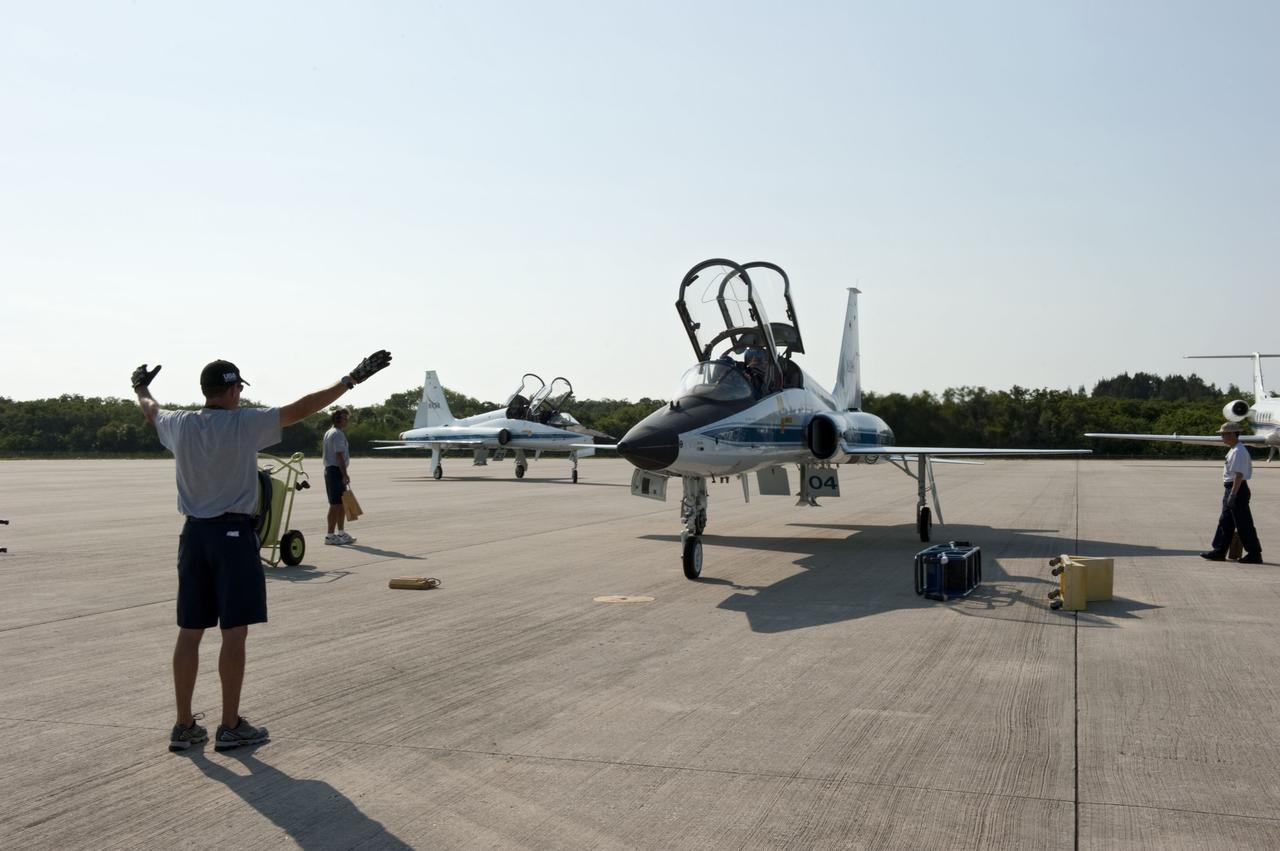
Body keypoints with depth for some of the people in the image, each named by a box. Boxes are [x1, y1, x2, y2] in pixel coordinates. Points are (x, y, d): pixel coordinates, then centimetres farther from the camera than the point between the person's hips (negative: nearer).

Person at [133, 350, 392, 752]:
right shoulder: (245, 424, -11)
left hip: (194, 534, 6)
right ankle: (230, 726, 8)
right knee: (234, 633, 1)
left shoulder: (180, 425, 4)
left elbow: (151, 411, 27)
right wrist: (351, 379, -7)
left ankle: (184, 726, 16)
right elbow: (302, 408, -12)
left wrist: (141, 388, 49)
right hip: (234, 534, -6)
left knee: (189, 633, 9)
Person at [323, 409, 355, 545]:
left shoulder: (329, 433, 20)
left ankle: (341, 534, 20)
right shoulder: (338, 434, -13)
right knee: (336, 504, -7)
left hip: (329, 470, 11)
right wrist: (345, 475, -21)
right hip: (336, 471, -11)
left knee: (341, 503, 15)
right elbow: (339, 456, -20)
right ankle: (330, 535, -6)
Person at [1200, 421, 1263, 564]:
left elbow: (1239, 475, -24)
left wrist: (1232, 495, -26)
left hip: (1237, 489, -11)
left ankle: (1254, 554, 3)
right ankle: (1219, 551, 17)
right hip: (1231, 489, 11)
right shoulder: (1233, 450, 14)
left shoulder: (1238, 452, -18)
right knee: (1225, 522, 12)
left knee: (1244, 525, -4)